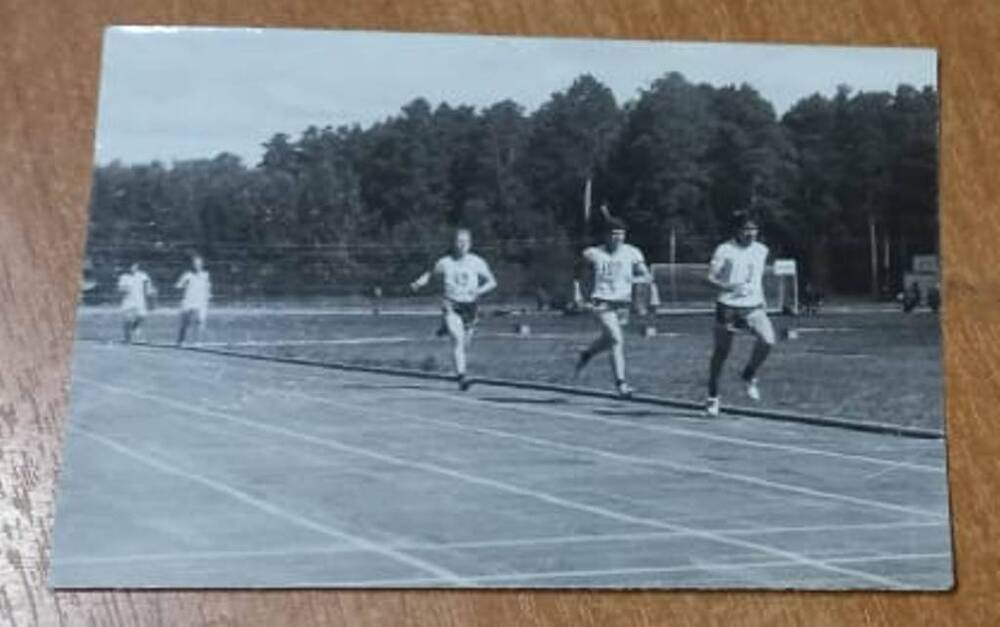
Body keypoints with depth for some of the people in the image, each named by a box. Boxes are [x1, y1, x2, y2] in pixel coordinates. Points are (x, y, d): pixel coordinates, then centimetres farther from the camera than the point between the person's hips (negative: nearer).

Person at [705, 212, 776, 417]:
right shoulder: (725, 250, -6)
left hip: (754, 307, 3)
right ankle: (713, 396, 23)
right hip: (728, 307, -3)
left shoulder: (761, 250, 9)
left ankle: (749, 376, 4)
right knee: (721, 352, 4)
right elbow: (711, 277, -8)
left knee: (768, 340, -21)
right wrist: (729, 286, -23)